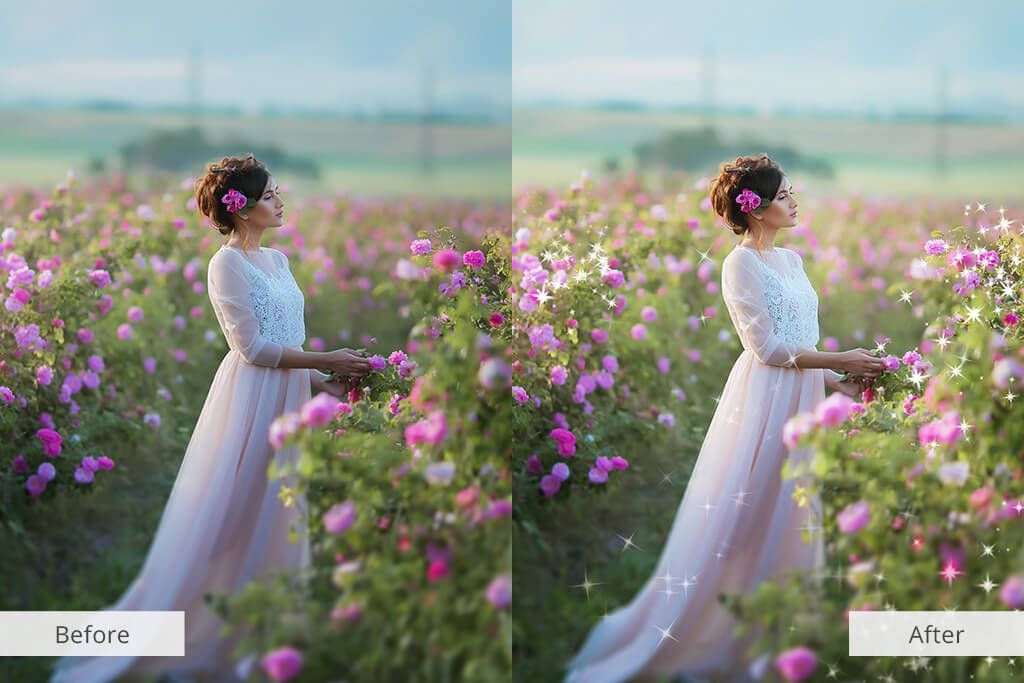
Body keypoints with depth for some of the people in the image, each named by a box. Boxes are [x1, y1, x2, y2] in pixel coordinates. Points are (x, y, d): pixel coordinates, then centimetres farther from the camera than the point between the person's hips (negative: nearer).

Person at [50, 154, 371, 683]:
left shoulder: (277, 260, 13)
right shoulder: (227, 264, -11)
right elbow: (253, 347, -16)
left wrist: (322, 383, 6)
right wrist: (327, 361, -14)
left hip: (286, 400, 8)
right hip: (251, 398, -8)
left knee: (275, 524, 10)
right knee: (229, 521, -5)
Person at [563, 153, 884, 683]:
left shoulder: (791, 260, 14)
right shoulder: (741, 263, -11)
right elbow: (768, 347, -15)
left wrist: (839, 383, 5)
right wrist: (841, 360, -14)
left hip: (800, 401, 8)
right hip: (765, 399, -8)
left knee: (790, 526, 10)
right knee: (744, 522, -5)